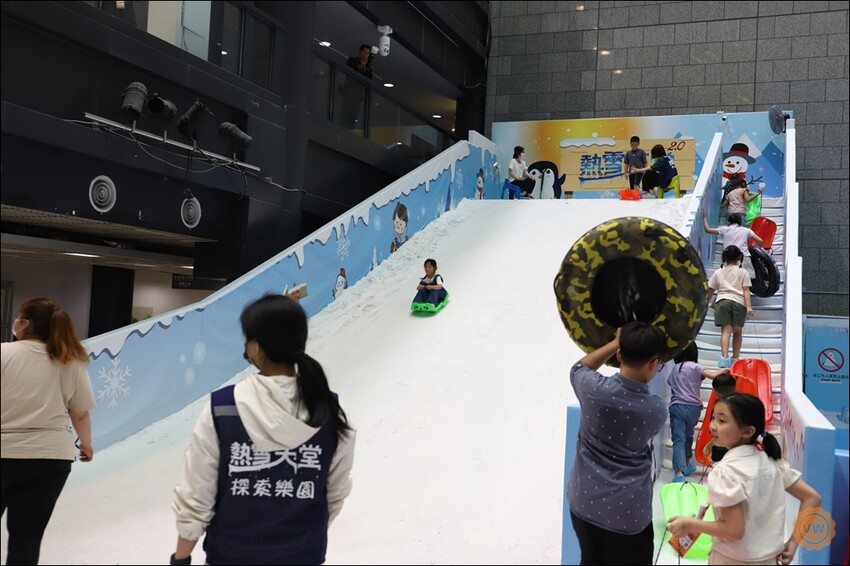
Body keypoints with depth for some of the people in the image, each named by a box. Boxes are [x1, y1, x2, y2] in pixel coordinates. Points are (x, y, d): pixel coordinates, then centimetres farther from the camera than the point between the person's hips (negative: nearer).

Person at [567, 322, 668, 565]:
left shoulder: (594, 389, -16)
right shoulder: (656, 410, -15)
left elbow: (579, 368, 8)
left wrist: (616, 342, 8)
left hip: (583, 502, 3)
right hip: (627, 512, -3)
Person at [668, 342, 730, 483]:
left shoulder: (674, 370, 10)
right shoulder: (695, 367, -2)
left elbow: (670, 383, 12)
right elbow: (712, 375, -13)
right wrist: (724, 370, 4)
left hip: (676, 407, 0)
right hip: (693, 407, 0)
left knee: (678, 440, -8)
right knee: (688, 436, 22)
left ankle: (679, 472, -24)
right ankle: (686, 464, 37)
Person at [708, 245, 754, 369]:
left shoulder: (718, 272, 20)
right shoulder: (742, 272, 14)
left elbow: (710, 290, 20)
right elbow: (746, 290, 4)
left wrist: (708, 303, 34)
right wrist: (749, 306, -2)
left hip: (722, 301, 1)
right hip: (738, 302, -1)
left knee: (725, 330, -9)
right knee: (737, 331, 11)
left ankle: (724, 357, -26)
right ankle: (735, 358, 12)